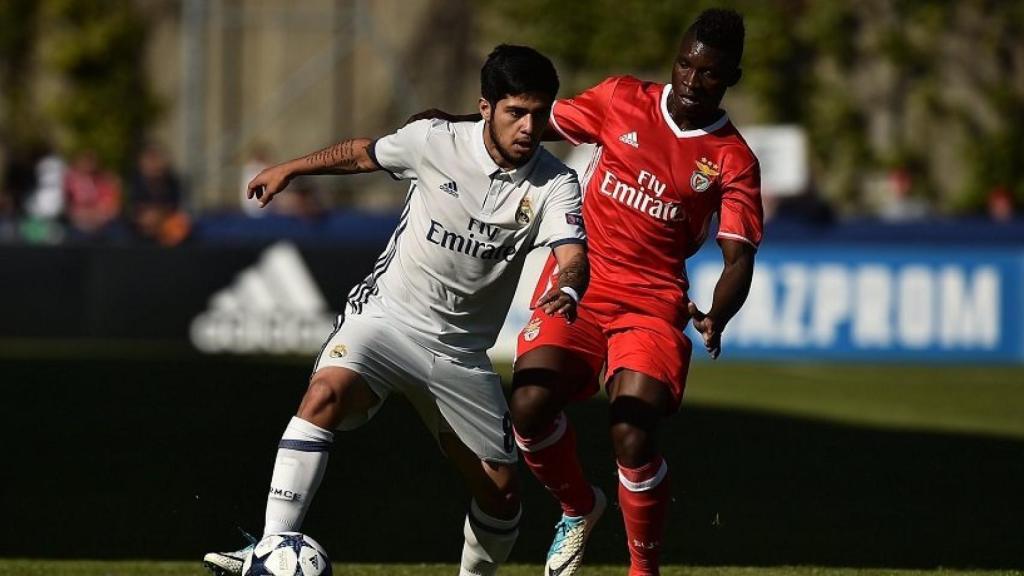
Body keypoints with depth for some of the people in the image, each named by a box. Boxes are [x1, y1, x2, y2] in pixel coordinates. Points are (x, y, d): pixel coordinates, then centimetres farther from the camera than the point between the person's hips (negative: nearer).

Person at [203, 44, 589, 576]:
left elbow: (573, 257, -25)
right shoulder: (435, 142, -9)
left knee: (500, 491, 3)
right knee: (327, 392, -31)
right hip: (387, 313, -2)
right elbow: (364, 153, 11)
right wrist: (288, 170, 21)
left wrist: (567, 292, -49)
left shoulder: (556, 186, -10)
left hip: (460, 348, 2)